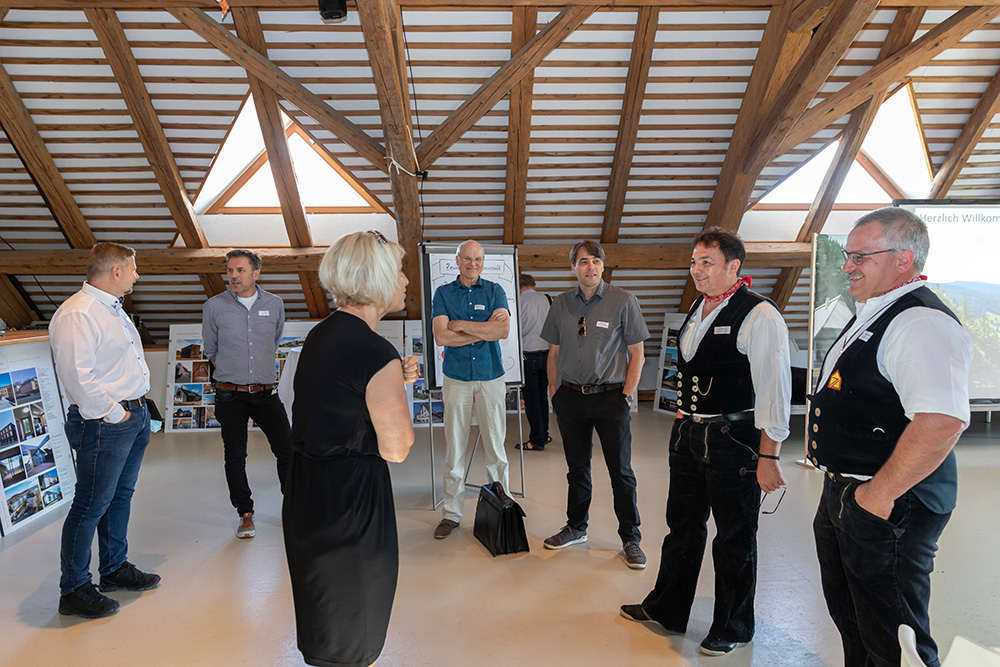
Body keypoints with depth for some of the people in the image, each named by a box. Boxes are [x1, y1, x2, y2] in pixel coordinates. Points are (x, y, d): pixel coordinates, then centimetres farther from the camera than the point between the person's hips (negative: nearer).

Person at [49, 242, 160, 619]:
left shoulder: (114, 309, 15)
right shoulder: (76, 314, -17)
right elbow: (77, 376, -25)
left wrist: (137, 408, 15)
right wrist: (114, 414, -17)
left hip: (135, 415, 10)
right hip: (104, 425, -10)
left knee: (120, 496, 20)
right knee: (92, 505, 1)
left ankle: (115, 568, 36)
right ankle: (73, 591, 17)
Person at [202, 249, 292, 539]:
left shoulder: (275, 304, 2)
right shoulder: (214, 306, -2)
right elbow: (211, 350, 11)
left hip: (266, 393, 1)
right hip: (230, 396, -1)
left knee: (287, 449, 1)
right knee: (235, 456, 6)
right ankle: (246, 515, 23)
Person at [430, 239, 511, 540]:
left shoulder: (494, 291, 5)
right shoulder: (443, 293, 4)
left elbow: (503, 329, -12)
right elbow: (441, 337, -10)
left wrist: (460, 325, -10)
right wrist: (484, 329, -10)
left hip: (491, 378, 0)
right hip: (456, 379, 0)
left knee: (496, 447, 5)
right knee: (455, 448, 4)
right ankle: (452, 513, 15)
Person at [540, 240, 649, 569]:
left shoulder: (623, 301, -5)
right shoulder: (561, 303, 6)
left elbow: (637, 355, -3)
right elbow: (554, 352, 12)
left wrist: (626, 395, -8)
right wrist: (554, 390, 6)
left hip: (610, 396, -3)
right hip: (571, 396, 3)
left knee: (621, 471, 5)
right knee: (577, 467, 15)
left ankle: (630, 538, 22)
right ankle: (576, 527, 33)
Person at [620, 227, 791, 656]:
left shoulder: (760, 316, -15)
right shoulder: (697, 310, 9)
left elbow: (774, 390, -17)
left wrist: (768, 456, -18)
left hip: (733, 441, -7)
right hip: (688, 434, 7)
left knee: (734, 538, 10)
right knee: (683, 525, 20)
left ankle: (731, 628, 32)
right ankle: (666, 609, 38)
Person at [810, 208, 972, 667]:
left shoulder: (921, 323, -22)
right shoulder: (871, 315, 12)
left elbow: (942, 422, -34)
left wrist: (880, 494, -27)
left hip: (888, 507, -10)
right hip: (842, 493, 10)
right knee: (850, 618, 26)